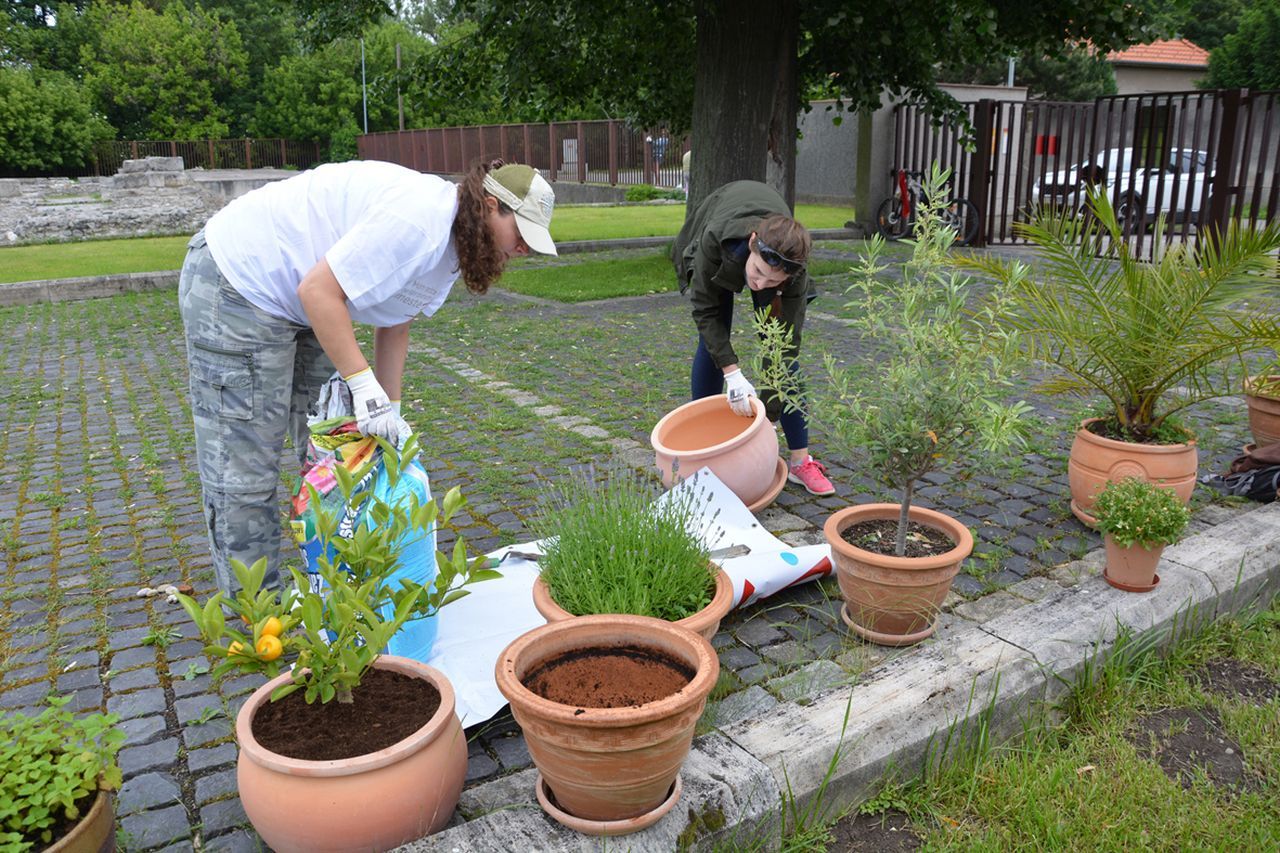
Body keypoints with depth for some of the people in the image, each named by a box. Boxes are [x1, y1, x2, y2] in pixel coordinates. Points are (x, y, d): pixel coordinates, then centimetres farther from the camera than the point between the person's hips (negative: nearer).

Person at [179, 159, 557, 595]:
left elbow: (394, 327, 9)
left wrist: (390, 411, 4)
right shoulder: (418, 220, -29)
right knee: (243, 466, -6)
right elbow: (318, 291, -29)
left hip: (298, 302, 10)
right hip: (236, 282, -10)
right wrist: (364, 385, -27)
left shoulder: (451, 244, 3)